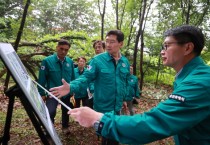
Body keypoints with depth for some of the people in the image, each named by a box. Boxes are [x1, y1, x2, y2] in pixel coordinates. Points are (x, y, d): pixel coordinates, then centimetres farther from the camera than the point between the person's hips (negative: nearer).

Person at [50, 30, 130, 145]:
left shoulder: (125, 62, 2)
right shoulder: (97, 60, -14)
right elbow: (86, 77, -20)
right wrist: (71, 87, -37)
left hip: (117, 107, 5)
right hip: (103, 107, -5)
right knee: (107, 136, 13)